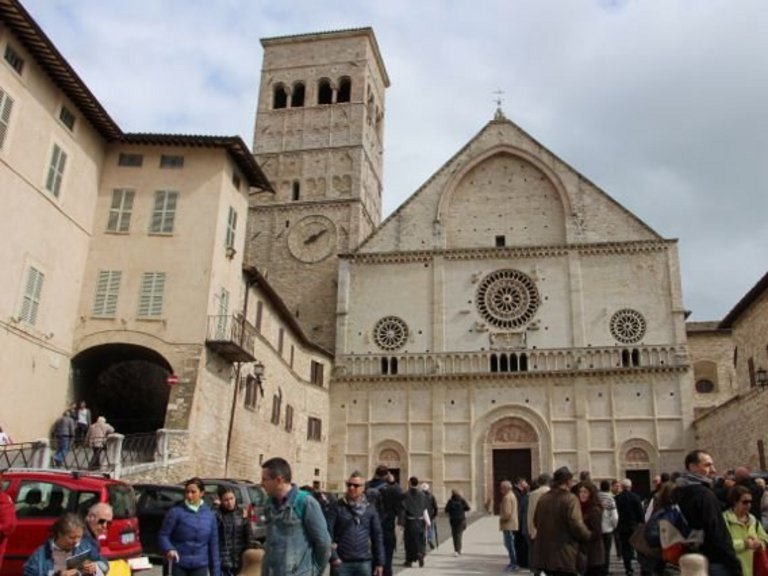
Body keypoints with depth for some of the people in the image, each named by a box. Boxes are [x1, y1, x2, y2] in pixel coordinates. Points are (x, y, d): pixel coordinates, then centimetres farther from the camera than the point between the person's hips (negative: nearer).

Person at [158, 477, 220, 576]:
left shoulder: (209, 515, 5)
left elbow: (213, 545, 8)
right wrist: (169, 549, -28)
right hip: (178, 564, -3)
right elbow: (163, 535, -6)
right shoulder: (176, 512, -6)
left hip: (200, 566, 3)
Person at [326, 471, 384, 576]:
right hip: (341, 562, -2)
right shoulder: (338, 507, -2)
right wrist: (333, 556, -16)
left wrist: (380, 562, 4)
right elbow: (328, 533, -7)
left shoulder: (370, 509, 6)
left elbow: (377, 536, 8)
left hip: (364, 562, 2)